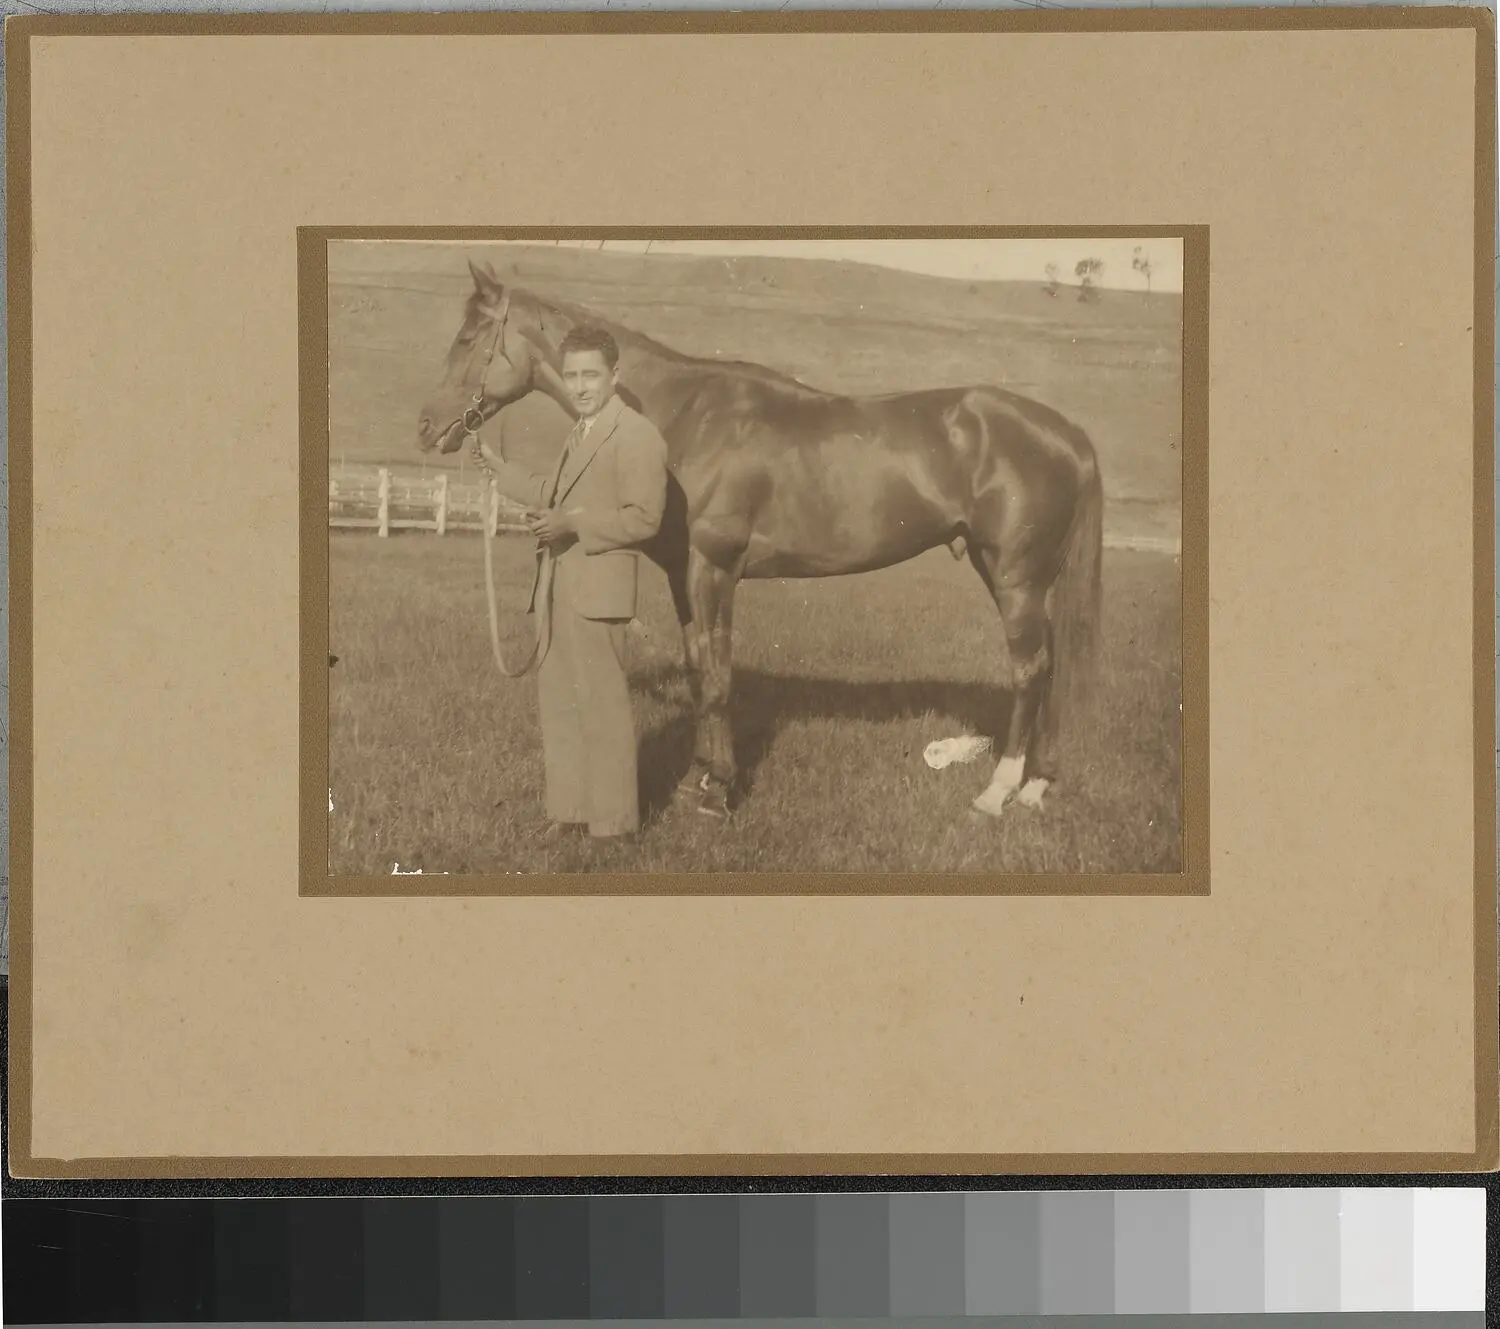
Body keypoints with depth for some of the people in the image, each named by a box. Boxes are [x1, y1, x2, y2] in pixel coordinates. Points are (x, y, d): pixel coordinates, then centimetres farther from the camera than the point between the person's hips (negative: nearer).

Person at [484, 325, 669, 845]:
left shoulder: (636, 435, -12)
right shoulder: (581, 435, 18)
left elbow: (643, 517, -19)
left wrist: (571, 524, -26)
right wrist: (499, 469, 32)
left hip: (597, 587, -10)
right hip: (560, 587, 10)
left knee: (602, 704, -4)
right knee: (556, 695, 15)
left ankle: (615, 821, 3)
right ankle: (570, 810, 25)